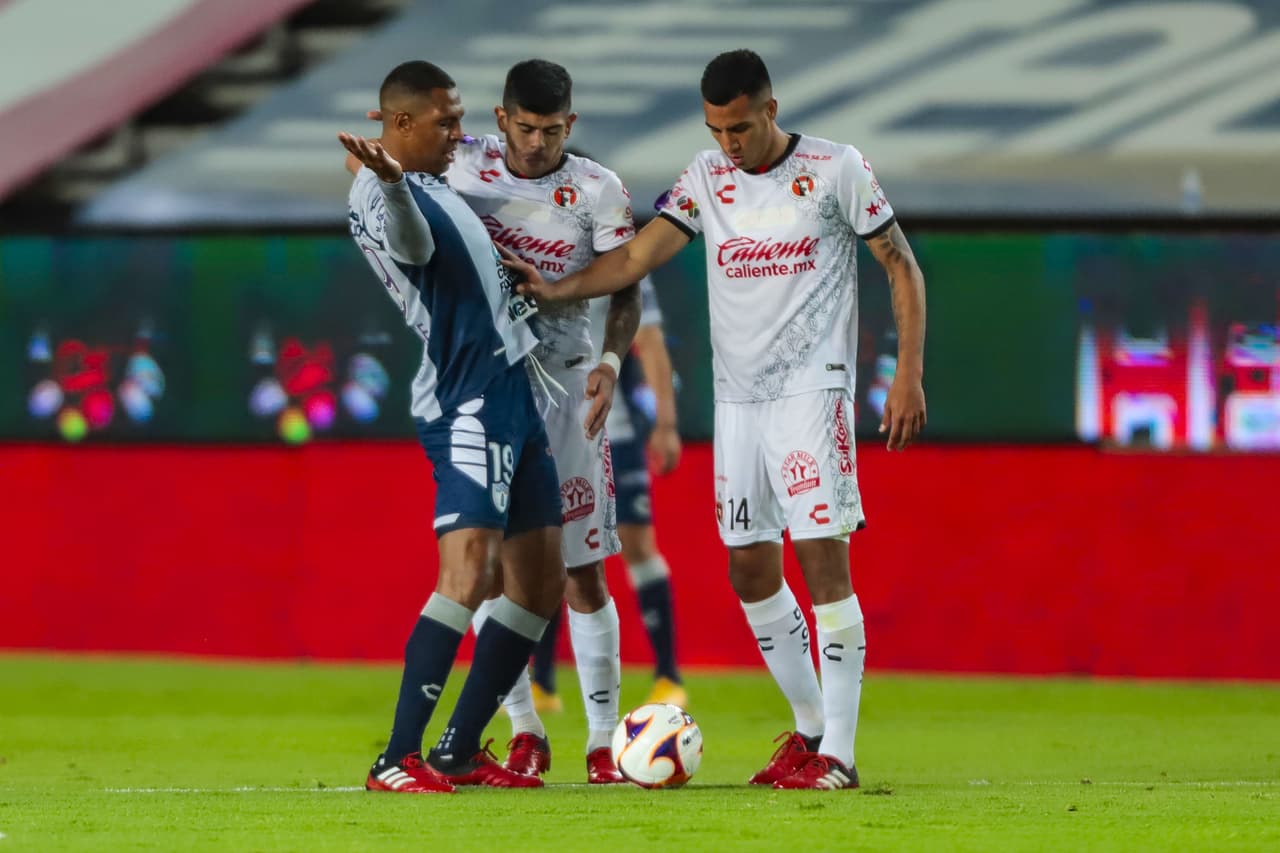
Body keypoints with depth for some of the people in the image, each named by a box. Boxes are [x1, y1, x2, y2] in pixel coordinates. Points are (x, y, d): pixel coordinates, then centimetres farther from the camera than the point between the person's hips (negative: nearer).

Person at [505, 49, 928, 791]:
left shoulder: (837, 170, -4)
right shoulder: (706, 179, 7)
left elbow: (902, 268, 0)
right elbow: (635, 258, -1)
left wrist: (909, 374, -7)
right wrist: (554, 290, -17)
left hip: (812, 389, -5)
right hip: (737, 395, 5)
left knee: (823, 556, -13)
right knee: (750, 568, 6)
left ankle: (837, 752, -13)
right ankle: (811, 724, 22)